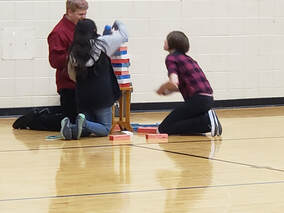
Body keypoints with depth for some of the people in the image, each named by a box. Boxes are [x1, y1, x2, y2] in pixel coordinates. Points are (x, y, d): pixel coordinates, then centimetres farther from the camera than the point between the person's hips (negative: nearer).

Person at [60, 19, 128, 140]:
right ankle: (84, 123, -22)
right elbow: (124, 35, 7)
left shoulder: (74, 51, 5)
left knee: (87, 130, 16)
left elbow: (72, 76, 13)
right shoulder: (101, 43, -6)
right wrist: (118, 24, 27)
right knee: (105, 129, 6)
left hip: (82, 96, 4)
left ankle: (70, 127, -15)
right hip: (101, 95, -4)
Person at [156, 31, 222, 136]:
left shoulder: (171, 57, -4)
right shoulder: (186, 58, 22)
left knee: (164, 129, -3)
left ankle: (206, 120, -12)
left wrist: (163, 88, 1)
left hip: (197, 100, -9)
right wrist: (169, 90, 19)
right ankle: (207, 118, 3)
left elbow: (174, 83, -19)